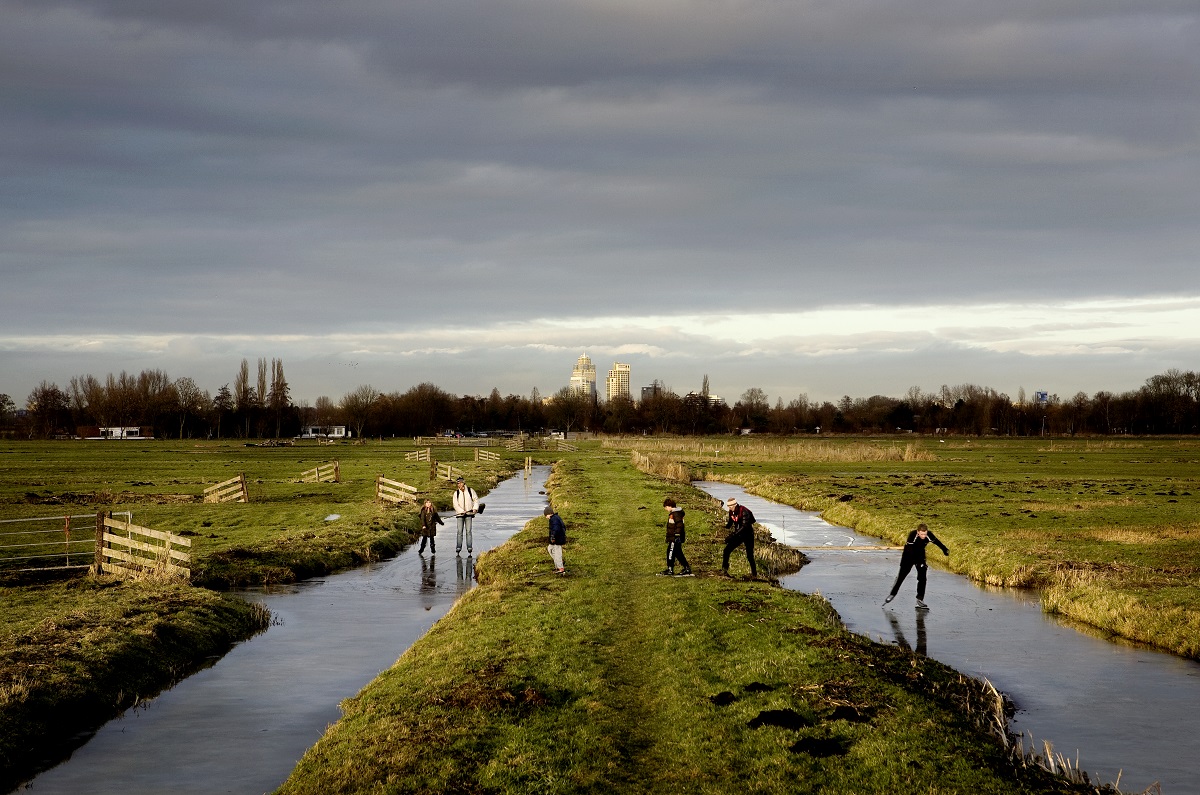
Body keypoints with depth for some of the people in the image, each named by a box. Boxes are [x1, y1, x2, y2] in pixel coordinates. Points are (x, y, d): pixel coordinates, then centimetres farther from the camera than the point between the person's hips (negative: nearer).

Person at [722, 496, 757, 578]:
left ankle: (754, 573, 16)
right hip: (738, 534, 6)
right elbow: (729, 525, 4)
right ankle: (724, 569, 0)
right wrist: (726, 524, -23)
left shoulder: (744, 511, -24)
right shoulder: (731, 512, -2)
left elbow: (745, 526, -30)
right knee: (727, 550, -8)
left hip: (748, 535, -6)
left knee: (749, 555, -2)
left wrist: (733, 535, -35)